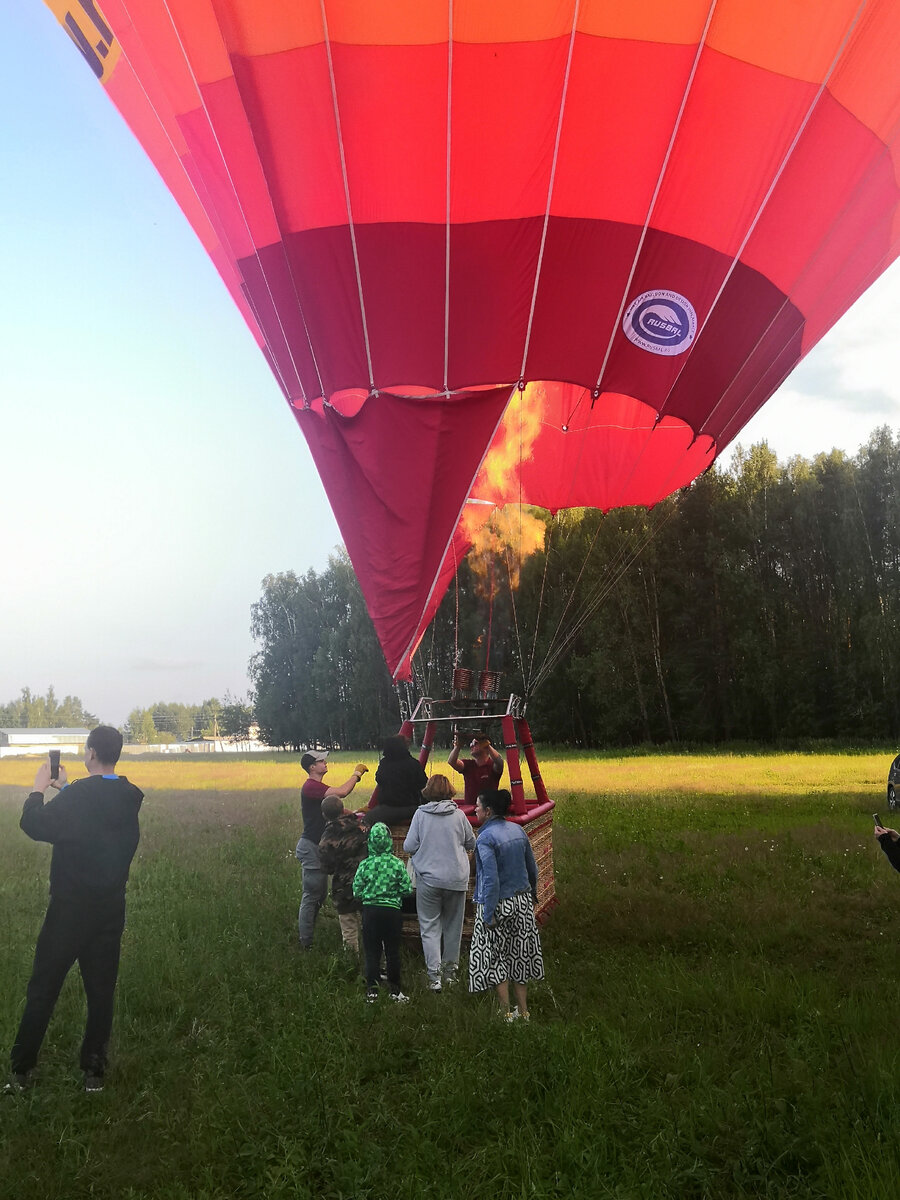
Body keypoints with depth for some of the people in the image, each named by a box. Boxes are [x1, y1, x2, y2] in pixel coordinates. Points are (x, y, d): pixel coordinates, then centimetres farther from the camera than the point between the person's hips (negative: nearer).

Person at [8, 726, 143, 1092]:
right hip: (110, 909, 5)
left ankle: (21, 1069, 22)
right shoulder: (130, 798, -2)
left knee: (43, 988, 11)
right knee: (101, 990, 13)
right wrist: (65, 789, 16)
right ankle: (94, 1071, 20)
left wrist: (39, 789, -1)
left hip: (70, 909, -5)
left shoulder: (77, 795, -22)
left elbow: (34, 826, -14)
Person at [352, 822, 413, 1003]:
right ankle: (395, 989, 20)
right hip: (392, 911, 0)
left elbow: (357, 891, -5)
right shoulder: (397, 864, -11)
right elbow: (407, 889, -8)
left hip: (370, 910, 0)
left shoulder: (365, 864, -9)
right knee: (393, 951, 12)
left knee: (371, 951, 10)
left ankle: (372, 990, 12)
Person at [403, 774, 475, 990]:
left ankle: (434, 975, -5)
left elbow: (409, 846, -6)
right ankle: (450, 968, 26)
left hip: (428, 878, -2)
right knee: (453, 924, 16)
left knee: (429, 926, 4)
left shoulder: (420, 814, -7)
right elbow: (471, 844, 9)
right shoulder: (459, 815, -3)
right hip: (456, 879, 2)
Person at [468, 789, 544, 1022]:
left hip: (500, 904, -7)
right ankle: (523, 1011, 24)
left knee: (495, 959, 8)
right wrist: (532, 894, 26)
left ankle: (506, 1013, 13)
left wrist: (488, 915, -19)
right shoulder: (518, 830, 2)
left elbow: (491, 880, -23)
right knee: (520, 955, 16)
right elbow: (532, 868, 11)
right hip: (522, 902, 7)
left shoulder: (486, 838, -19)